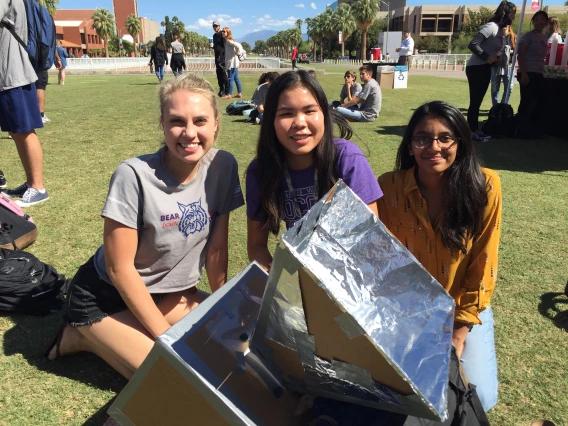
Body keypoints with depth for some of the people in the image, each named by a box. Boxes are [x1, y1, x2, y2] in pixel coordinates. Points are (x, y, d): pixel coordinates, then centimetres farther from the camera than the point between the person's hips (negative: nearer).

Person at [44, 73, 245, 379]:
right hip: (106, 296, -5)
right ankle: (85, 336, 5)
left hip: (169, 293, 6)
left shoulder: (224, 167, -13)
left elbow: (217, 247, -5)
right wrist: (165, 335, -18)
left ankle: (140, 333, 12)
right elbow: (120, 269, -21)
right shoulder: (134, 176, -26)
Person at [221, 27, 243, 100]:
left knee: (231, 78, -6)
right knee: (236, 78, 11)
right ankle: (240, 93, 14)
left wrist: (236, 53, -13)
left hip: (232, 62, -10)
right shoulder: (226, 40, 14)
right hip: (233, 62, 10)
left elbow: (238, 46, -26)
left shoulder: (228, 41, -13)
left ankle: (229, 94, -4)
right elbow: (238, 45, 21)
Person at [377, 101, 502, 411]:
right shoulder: (389, 187, -16)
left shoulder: (485, 186, -17)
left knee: (478, 397, -9)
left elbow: (482, 264, -11)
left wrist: (459, 333, -10)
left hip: (464, 308, 0)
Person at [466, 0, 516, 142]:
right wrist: (487, 57, -19)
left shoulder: (500, 29, 13)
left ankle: (475, 130, 20)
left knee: (478, 101, 13)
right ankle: (472, 131, 2)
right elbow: (472, 44, -22)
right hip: (476, 68, -9)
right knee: (475, 101, -4)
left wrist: (495, 59, 0)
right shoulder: (491, 26, -14)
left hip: (485, 69, 9)